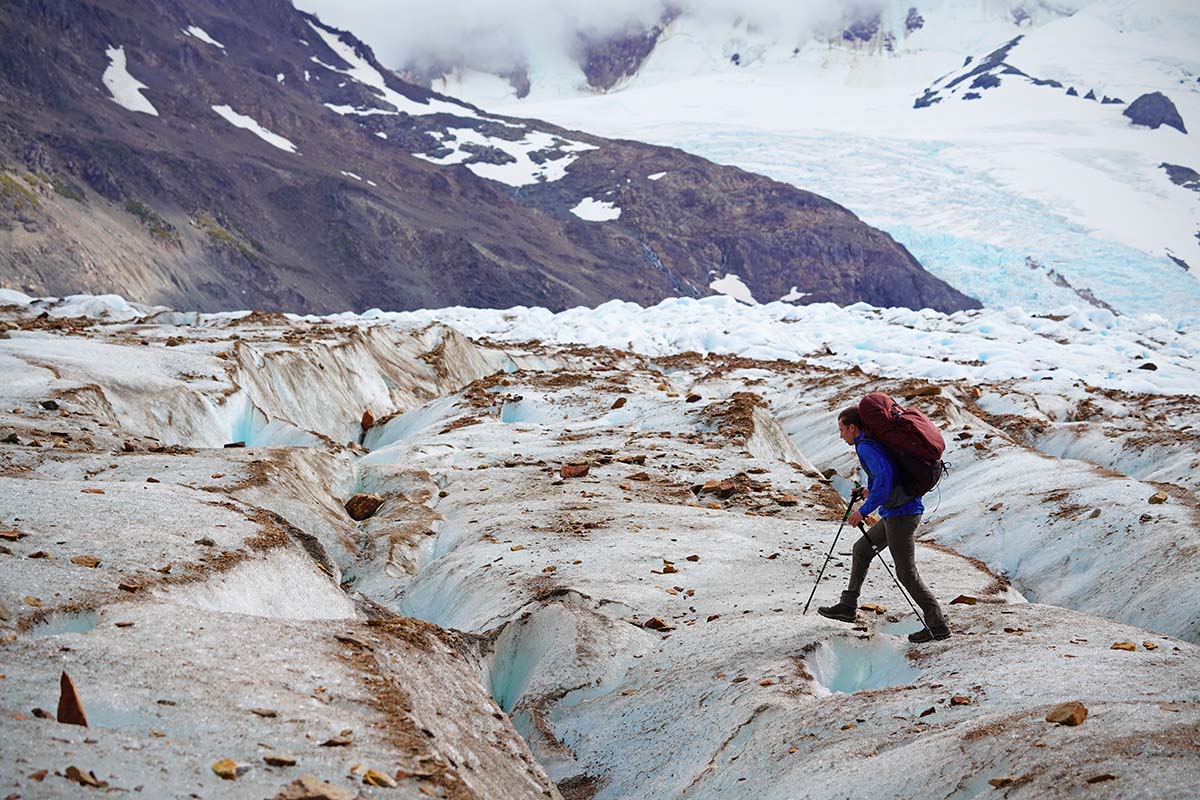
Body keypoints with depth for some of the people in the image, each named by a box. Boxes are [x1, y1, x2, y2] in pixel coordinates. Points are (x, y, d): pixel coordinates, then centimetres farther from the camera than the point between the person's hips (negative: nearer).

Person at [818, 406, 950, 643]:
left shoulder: (865, 447, -15)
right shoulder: (877, 441, 15)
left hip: (900, 514, -10)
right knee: (862, 549, 19)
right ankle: (847, 606, 25)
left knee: (906, 573, -5)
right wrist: (872, 488, 32)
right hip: (903, 512, 10)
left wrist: (864, 510, -24)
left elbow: (885, 476, -28)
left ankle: (937, 625, -1)